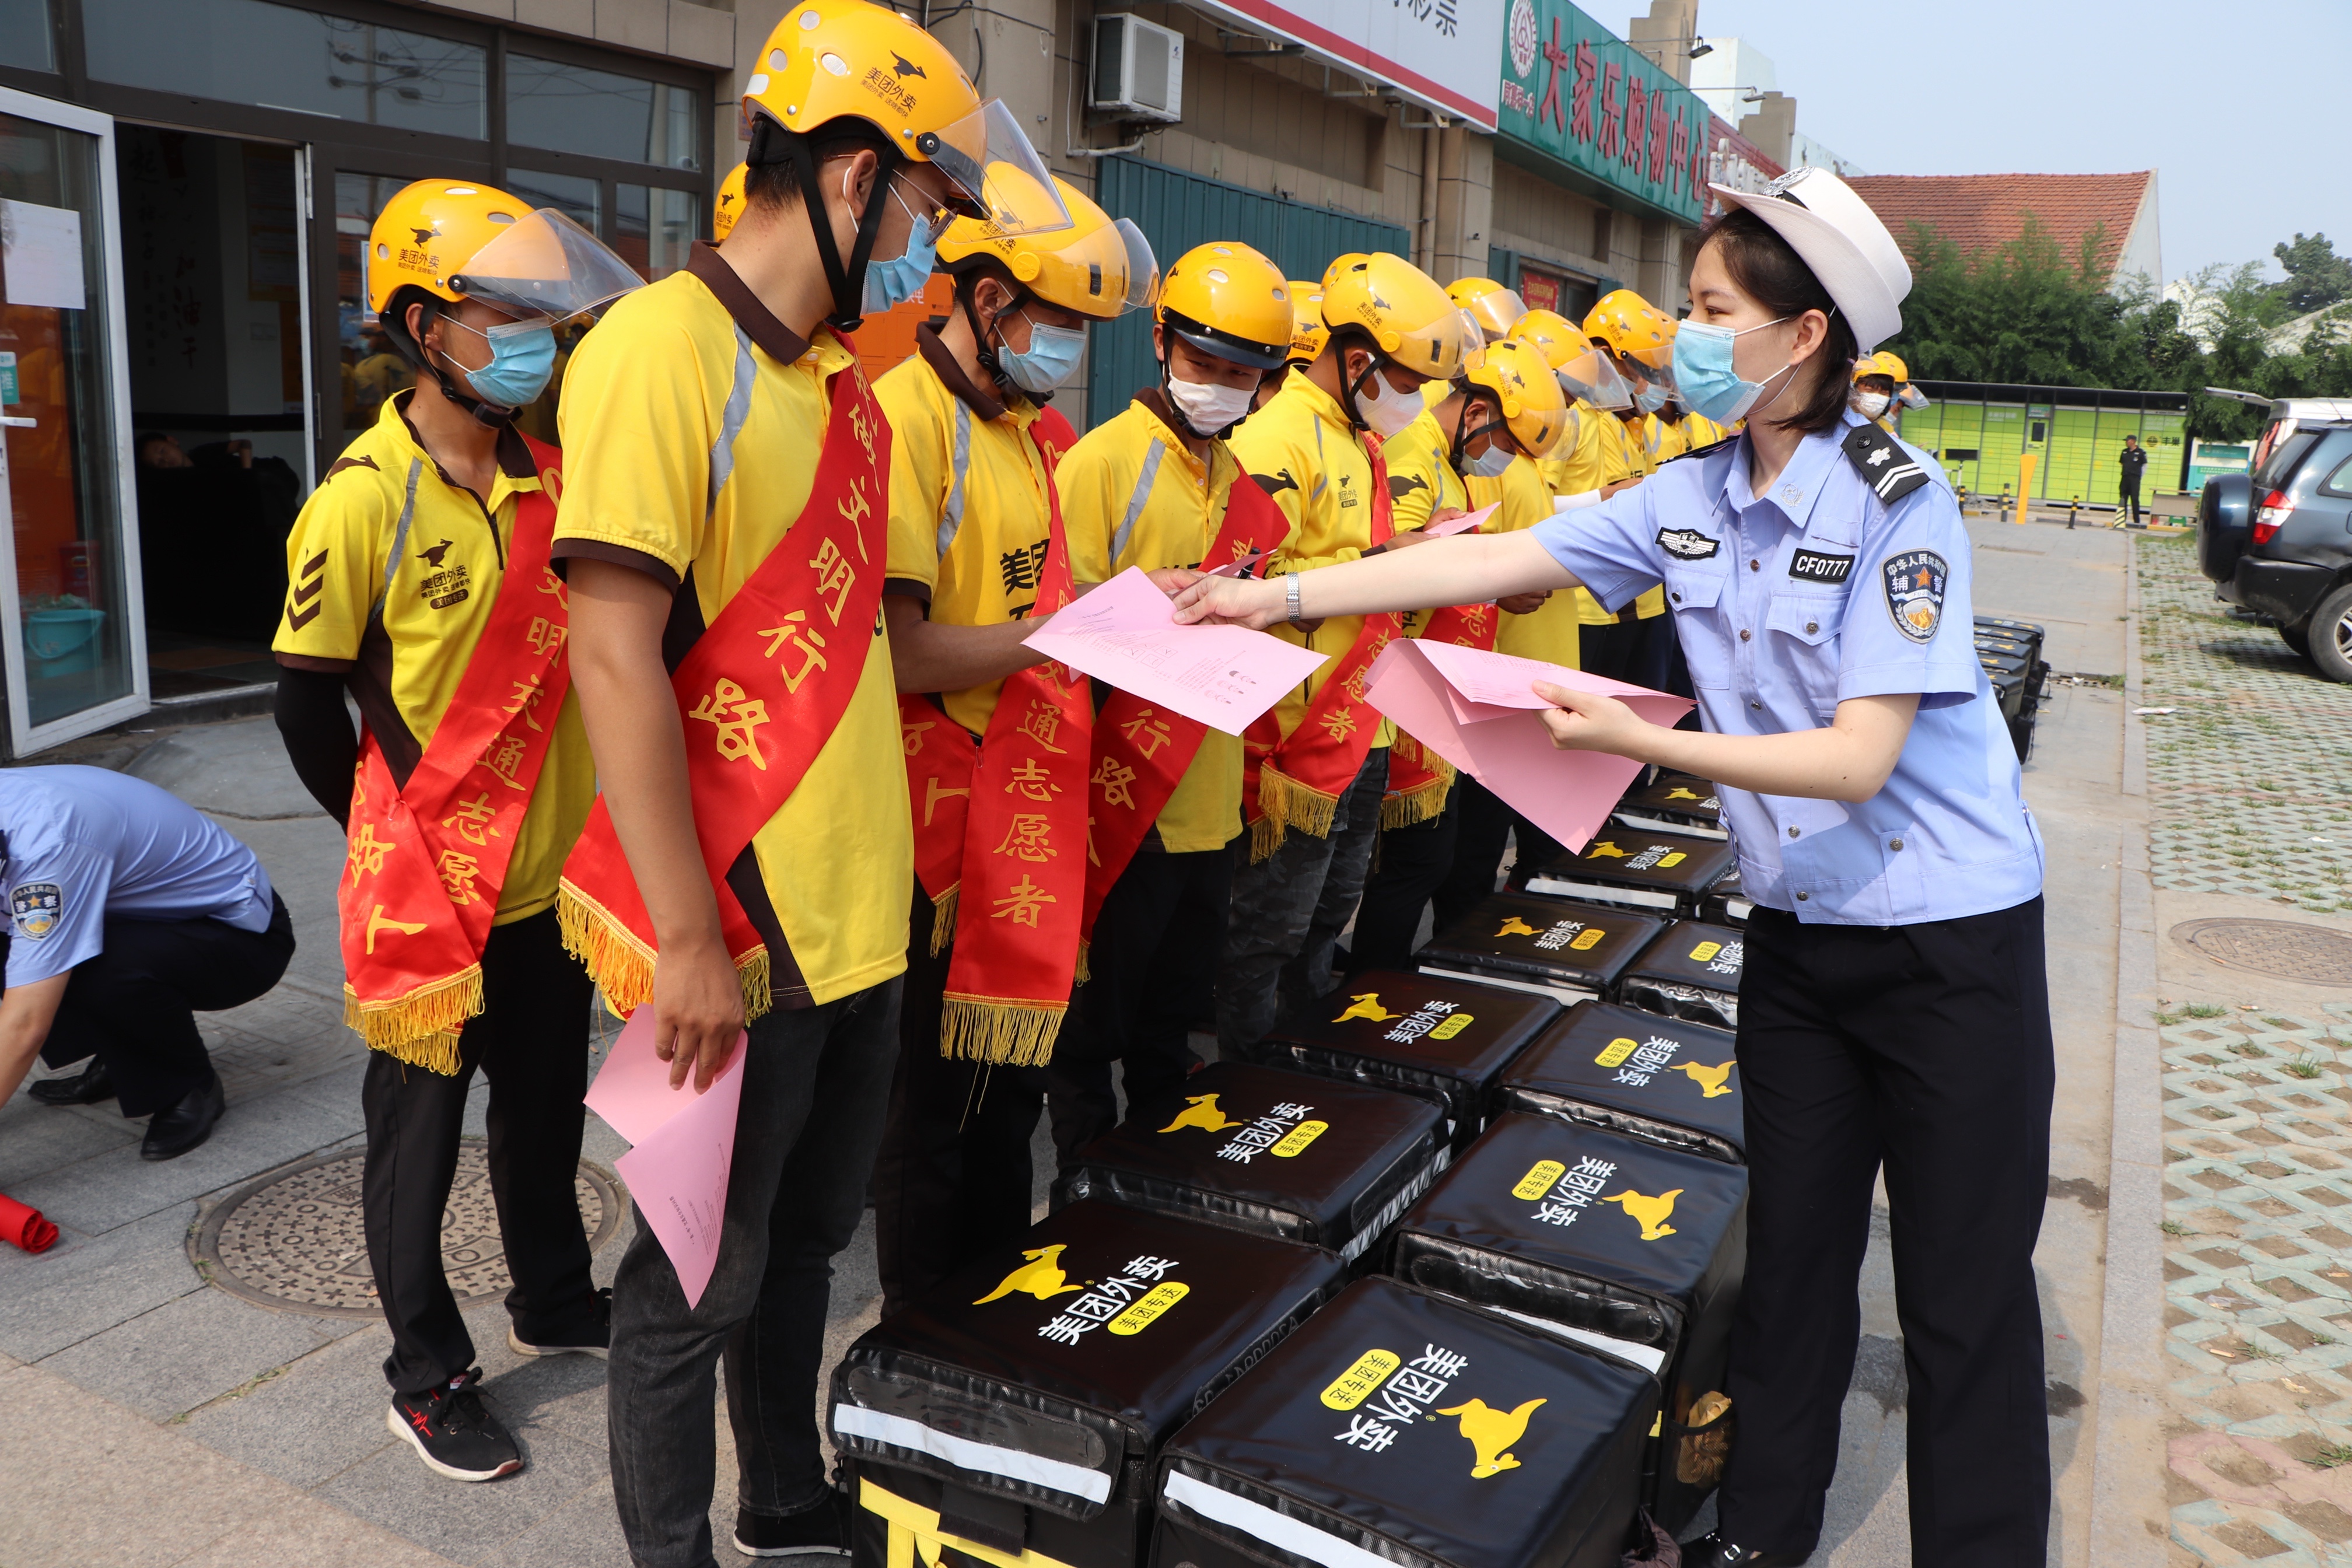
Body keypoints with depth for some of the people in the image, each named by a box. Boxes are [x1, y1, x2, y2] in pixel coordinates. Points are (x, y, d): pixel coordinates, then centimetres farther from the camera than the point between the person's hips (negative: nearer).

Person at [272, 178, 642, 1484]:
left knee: (546, 1114, 21)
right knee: (417, 1142, 10)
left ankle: (553, 1299, 41)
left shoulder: (554, 473, 2)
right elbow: (307, 704, -8)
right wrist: (401, 838, 3)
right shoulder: (362, 501, -15)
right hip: (430, 891, -5)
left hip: (551, 875, 6)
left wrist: (589, 820, 6)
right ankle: (428, 1378, 27)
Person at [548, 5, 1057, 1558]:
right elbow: (616, 656, -20)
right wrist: (688, 942, -21)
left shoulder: (848, 388, 12)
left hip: (858, 911, 8)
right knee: (703, 1277, 10)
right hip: (740, 931, -8)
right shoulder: (664, 345, -15)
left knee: (805, 1241, 23)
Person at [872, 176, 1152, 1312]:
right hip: (940, 826, -9)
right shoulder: (903, 419, -17)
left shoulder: (1030, 431, 13)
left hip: (1028, 818, 9)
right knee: (931, 1102, 7)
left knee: (1010, 1084, 20)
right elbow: (896, 652, -24)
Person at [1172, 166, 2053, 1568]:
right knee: (1793, 1253, 16)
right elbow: (1492, 561, -2)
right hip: (1800, 930, 6)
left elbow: (1857, 757, -23)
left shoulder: (1894, 496, -18)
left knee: (1965, 1289, 7)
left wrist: (1639, 741, -31)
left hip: (1948, 935, -5)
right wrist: (1276, 597, -6)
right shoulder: (1692, 498, 0)